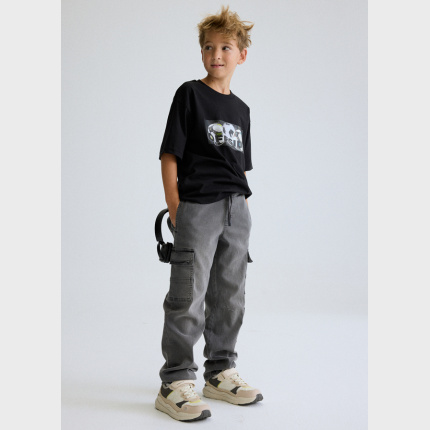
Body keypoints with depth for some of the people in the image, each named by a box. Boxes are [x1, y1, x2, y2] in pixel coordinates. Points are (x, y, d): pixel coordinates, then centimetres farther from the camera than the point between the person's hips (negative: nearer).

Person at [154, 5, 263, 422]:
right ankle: (174, 383, 4)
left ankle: (220, 373, 25)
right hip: (196, 206, -6)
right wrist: (175, 210, -11)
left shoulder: (240, 108, 15)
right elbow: (170, 155, -5)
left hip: (236, 208, 6)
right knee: (188, 297, -5)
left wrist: (243, 210, 12)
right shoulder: (189, 94, -1)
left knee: (229, 296, 12)